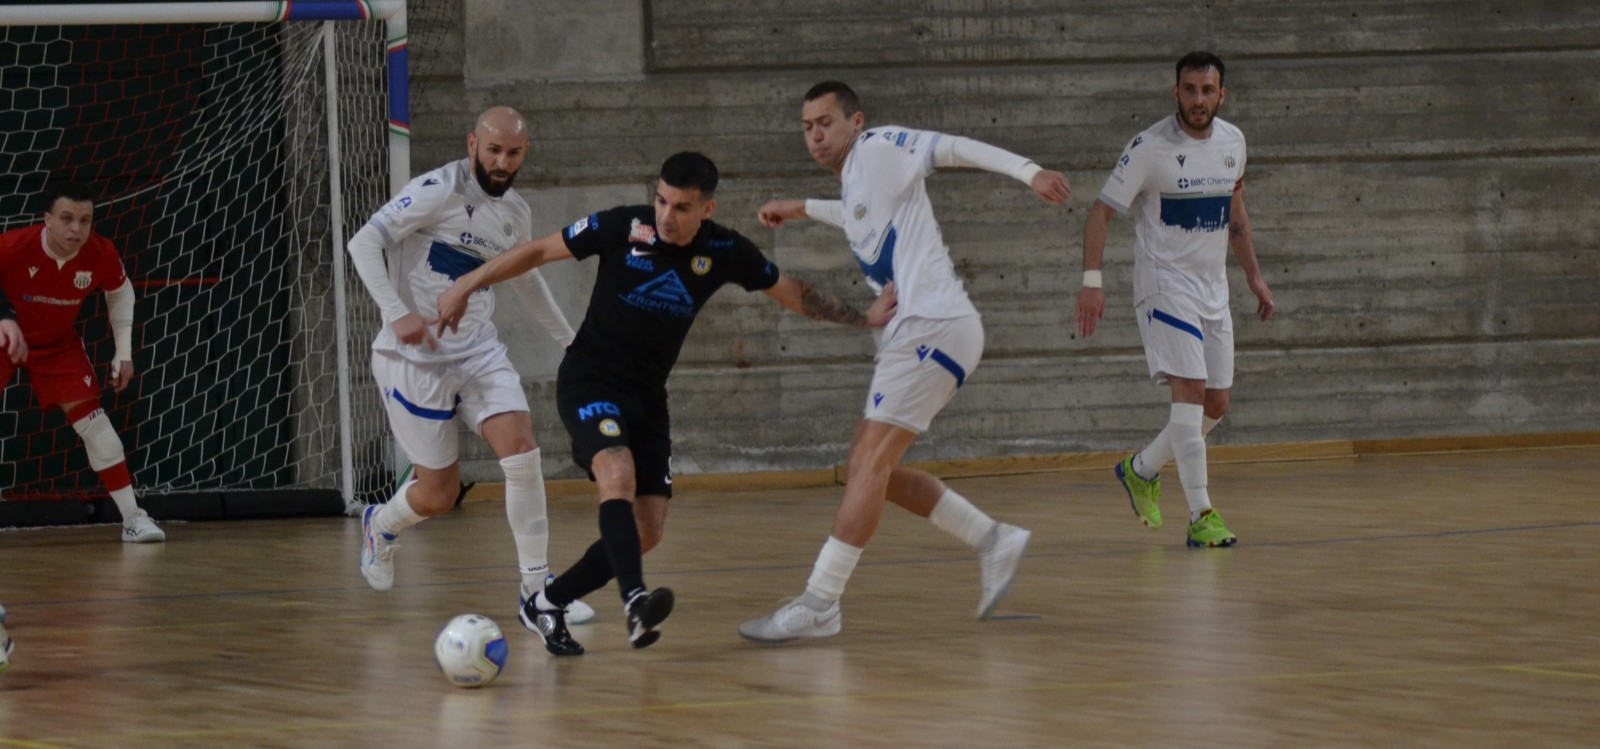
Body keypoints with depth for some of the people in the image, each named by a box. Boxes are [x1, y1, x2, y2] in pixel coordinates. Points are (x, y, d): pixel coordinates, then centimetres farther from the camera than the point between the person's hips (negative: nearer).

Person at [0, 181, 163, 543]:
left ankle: (133, 518, -3)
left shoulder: (101, 255, -22)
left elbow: (120, 292, 1)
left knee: (90, 416, -7)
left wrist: (124, 353, 0)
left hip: (58, 343, 2)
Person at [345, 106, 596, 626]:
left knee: (521, 450, -16)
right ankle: (380, 527, 35)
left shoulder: (516, 214, 8)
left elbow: (526, 278, 28)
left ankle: (535, 588, -8)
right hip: (415, 355, -5)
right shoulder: (439, 191, -14)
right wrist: (396, 313, -30)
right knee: (439, 494, -1)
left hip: (478, 350, 5)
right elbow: (363, 243, -18)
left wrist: (569, 340, 32)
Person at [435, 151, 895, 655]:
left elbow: (795, 294, 9)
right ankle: (635, 600, -48)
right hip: (591, 380, -5)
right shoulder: (621, 228, -14)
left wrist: (864, 318, 4)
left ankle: (546, 604, 12)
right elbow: (540, 251, -4)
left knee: (647, 532, -2)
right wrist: (465, 286, -5)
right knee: (618, 475, -32)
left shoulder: (724, 251, -6)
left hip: (648, 396, 5)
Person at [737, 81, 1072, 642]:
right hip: (916, 332, 10)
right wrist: (804, 210, 50)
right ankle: (993, 541, 17)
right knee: (868, 469, 10)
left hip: (934, 325, -10)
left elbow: (956, 148, -10)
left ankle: (818, 605, -18)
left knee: (870, 463, -14)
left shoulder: (878, 148, -2)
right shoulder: (853, 181, 23)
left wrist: (1030, 172, -21)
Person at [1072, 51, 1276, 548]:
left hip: (1213, 288, 7)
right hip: (1165, 284, -7)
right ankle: (1201, 515, -20)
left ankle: (1141, 469, 31)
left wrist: (1254, 276, 19)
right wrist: (1092, 281, -22)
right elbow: (1102, 212, -12)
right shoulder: (1150, 148, -14)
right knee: (1190, 391, -18)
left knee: (1216, 406, 9)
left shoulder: (1232, 142, 4)